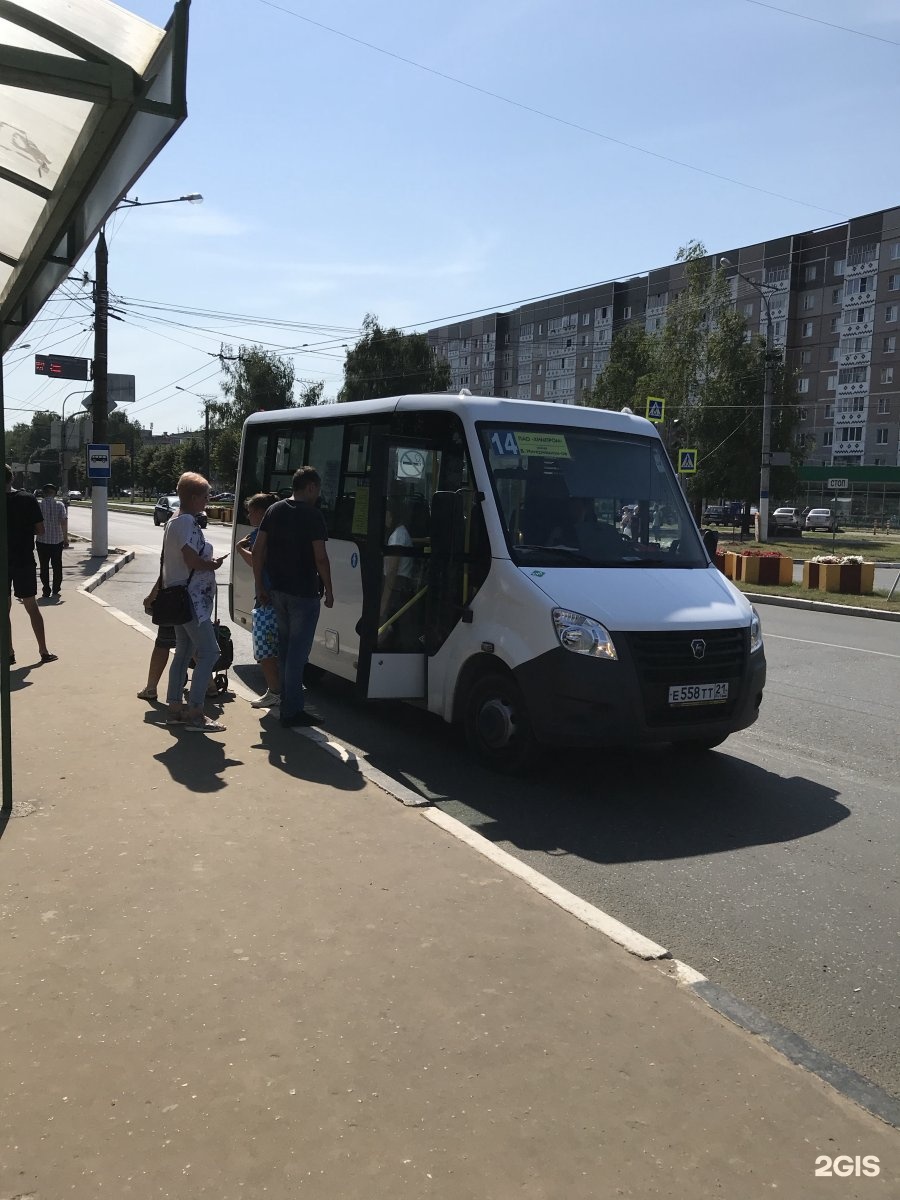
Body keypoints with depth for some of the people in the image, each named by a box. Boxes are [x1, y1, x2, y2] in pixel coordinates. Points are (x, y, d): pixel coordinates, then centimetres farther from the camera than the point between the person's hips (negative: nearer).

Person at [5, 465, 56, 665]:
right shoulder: (28, 499, -6)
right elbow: (40, 529, -3)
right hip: (24, 560, 1)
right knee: (32, 607, 10)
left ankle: (9, 654, 9)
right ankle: (44, 651, 10)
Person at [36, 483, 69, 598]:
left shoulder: (39, 505, -4)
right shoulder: (60, 505, -5)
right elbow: (64, 523, -9)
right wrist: (66, 539, -3)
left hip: (42, 541, 0)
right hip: (57, 540, 0)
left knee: (44, 567, 8)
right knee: (57, 567, 10)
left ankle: (46, 591, 8)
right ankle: (56, 591, 10)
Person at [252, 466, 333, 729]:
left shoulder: (274, 511, 8)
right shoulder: (312, 515, -11)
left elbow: (257, 550, 7)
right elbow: (320, 558, -16)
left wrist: (261, 586, 12)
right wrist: (329, 590, -6)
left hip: (277, 591, 7)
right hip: (303, 594, -7)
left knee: (286, 648, 18)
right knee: (297, 651, -2)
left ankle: (290, 703, 27)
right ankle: (292, 711, 1)